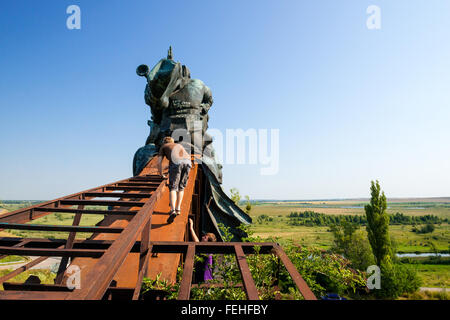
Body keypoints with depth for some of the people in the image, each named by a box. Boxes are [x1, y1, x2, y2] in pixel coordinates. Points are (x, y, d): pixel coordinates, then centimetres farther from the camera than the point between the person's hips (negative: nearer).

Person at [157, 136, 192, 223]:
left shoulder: (163, 147, 28)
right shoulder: (179, 145, 40)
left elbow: (159, 162, 19)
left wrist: (162, 175, 31)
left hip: (176, 162, -4)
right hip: (187, 161, 4)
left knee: (173, 188, -5)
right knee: (181, 187, 18)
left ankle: (173, 210, -22)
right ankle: (178, 209, 17)